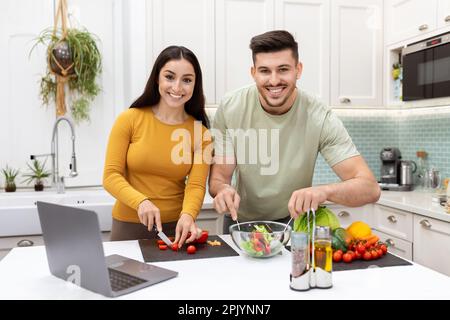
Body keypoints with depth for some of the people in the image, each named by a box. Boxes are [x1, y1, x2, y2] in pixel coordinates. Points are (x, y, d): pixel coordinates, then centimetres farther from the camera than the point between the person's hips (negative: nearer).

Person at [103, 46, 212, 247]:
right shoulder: (130, 119, -8)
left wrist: (188, 215, -29)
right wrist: (140, 201, -26)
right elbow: (111, 176, -10)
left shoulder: (200, 131, -5)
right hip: (129, 226, -1)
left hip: (176, 227, 1)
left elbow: (196, 185, -10)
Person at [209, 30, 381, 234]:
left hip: (294, 220, -2)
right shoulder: (229, 108, -15)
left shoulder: (320, 119, -20)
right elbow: (219, 177, -10)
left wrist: (324, 191, -44)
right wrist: (223, 189, -34)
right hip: (241, 221, 2)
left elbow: (370, 188, -24)